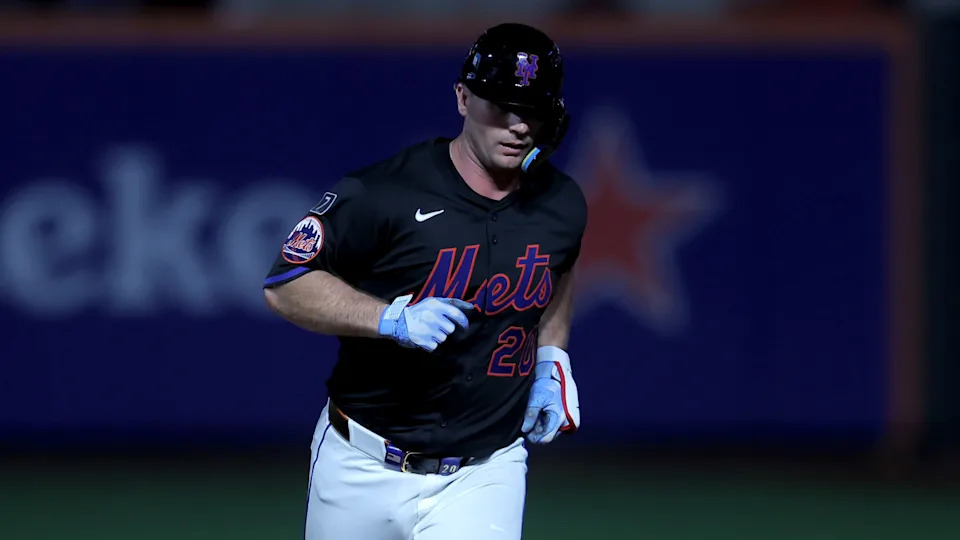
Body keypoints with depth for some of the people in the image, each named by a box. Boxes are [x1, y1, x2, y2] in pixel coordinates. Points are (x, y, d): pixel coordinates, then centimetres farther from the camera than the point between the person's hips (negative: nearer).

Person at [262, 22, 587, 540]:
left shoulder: (561, 204, 0)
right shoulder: (383, 192, -16)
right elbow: (285, 285, -14)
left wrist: (551, 354, 10)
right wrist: (392, 318, -26)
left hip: (483, 476, 2)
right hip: (364, 469, -2)